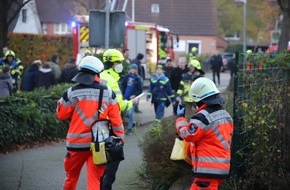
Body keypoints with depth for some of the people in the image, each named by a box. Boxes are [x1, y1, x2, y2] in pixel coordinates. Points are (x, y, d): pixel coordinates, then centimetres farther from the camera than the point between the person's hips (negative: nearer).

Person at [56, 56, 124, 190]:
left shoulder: (72, 93, -8)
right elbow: (116, 119, 0)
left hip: (77, 143, -1)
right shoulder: (108, 93, -1)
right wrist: (120, 139, 8)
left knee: (71, 177, 19)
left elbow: (61, 115, 2)